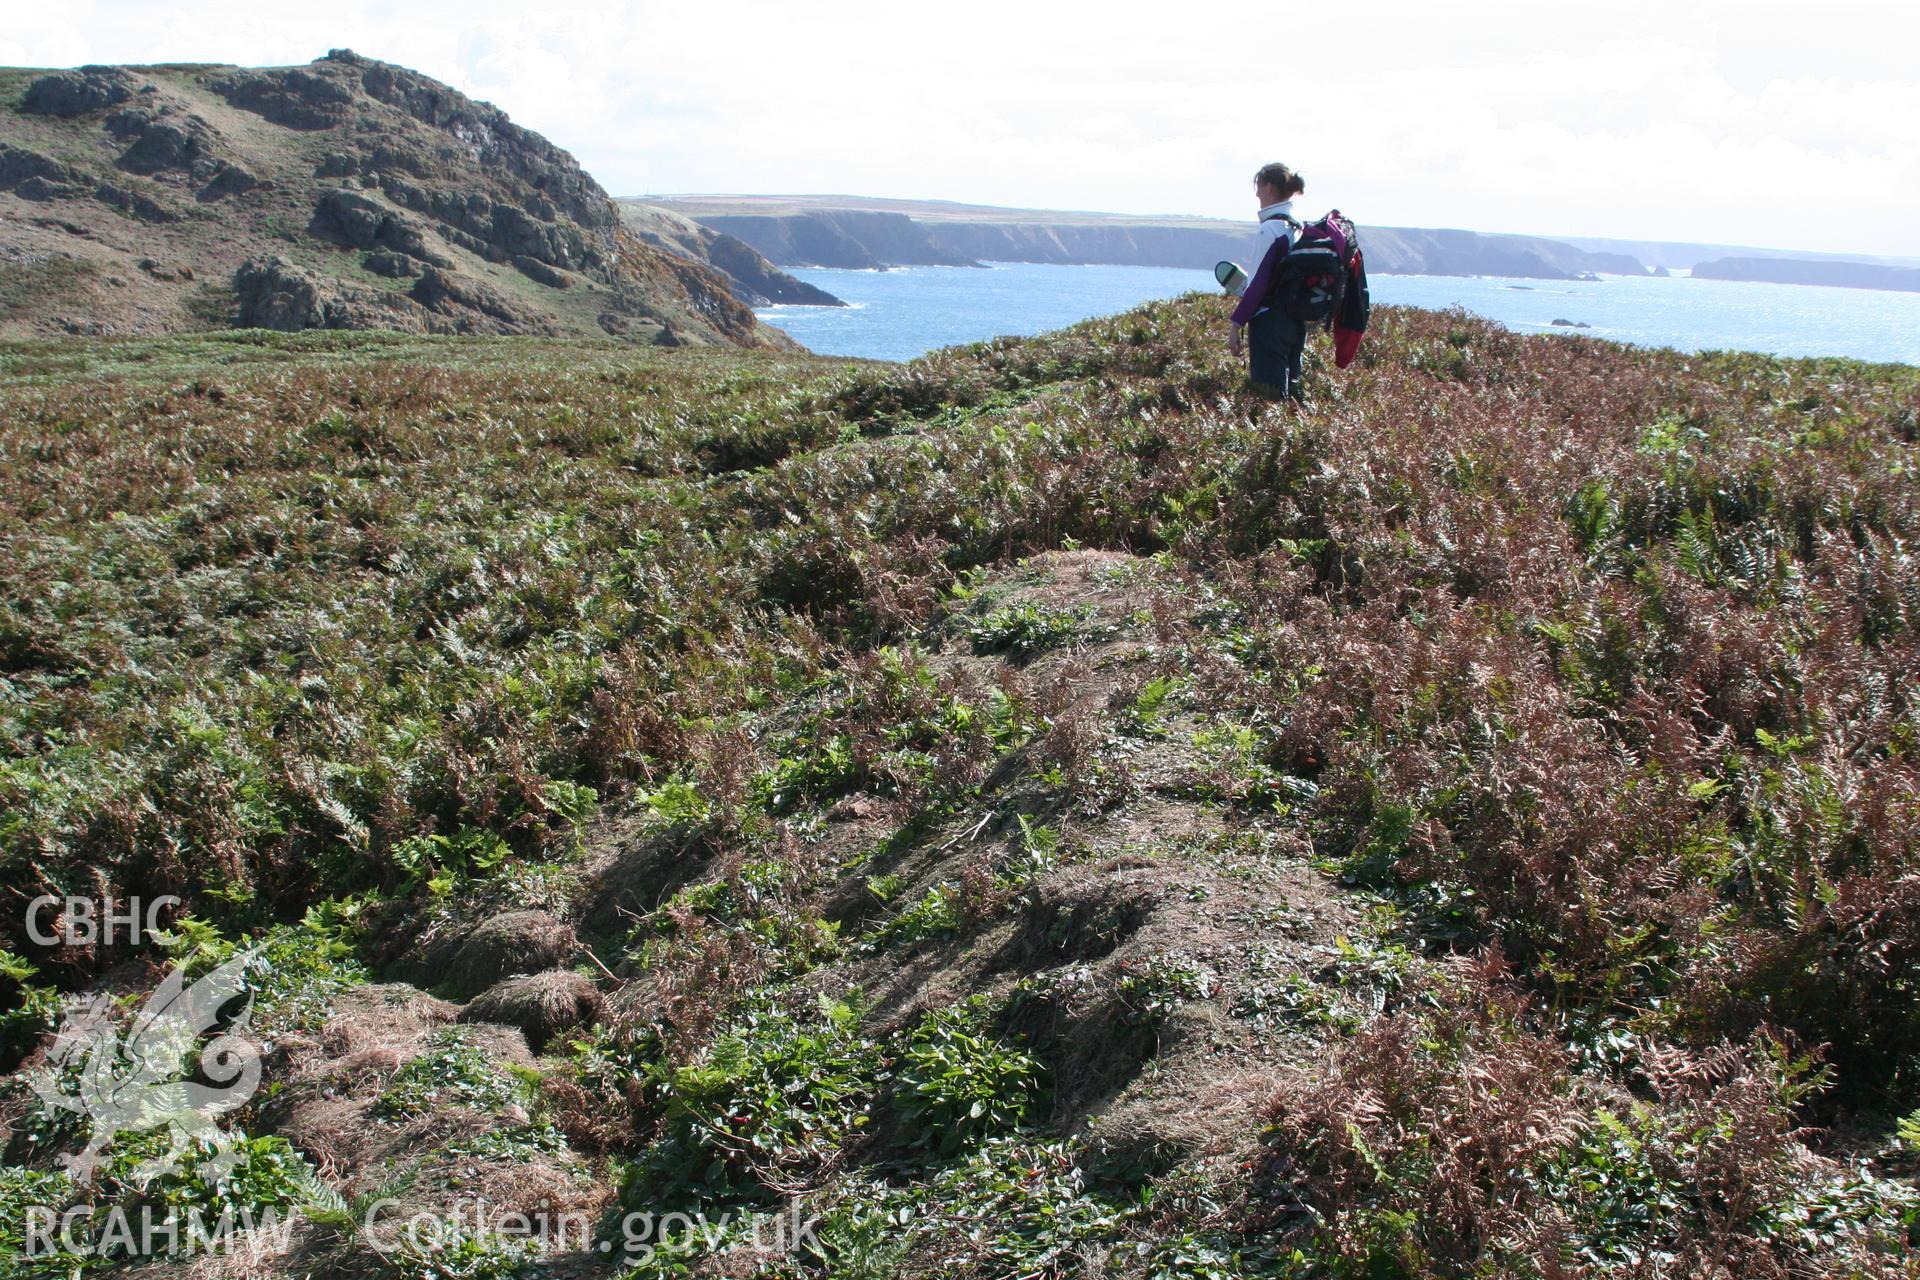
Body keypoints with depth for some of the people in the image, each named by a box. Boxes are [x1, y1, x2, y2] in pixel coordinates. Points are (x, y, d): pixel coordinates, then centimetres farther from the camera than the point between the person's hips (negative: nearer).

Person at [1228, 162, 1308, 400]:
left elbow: (1259, 282, -16)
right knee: (1290, 392, 12)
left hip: (1269, 321, -9)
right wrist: (1243, 289, 22)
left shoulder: (1272, 228, -12)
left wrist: (1236, 325, -13)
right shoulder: (1298, 227, 12)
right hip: (1296, 323, 9)